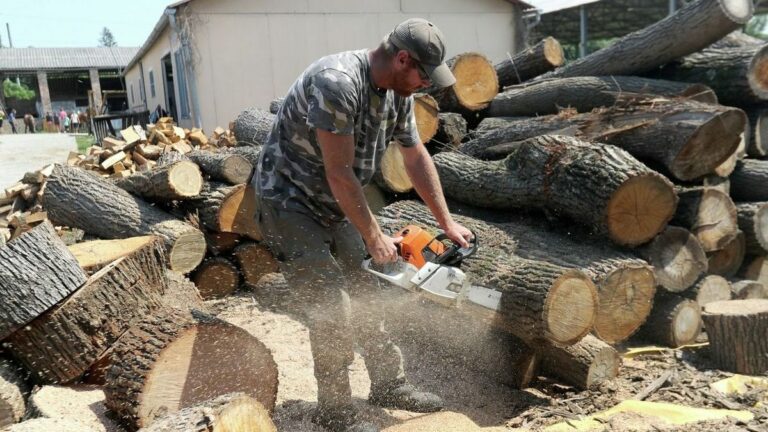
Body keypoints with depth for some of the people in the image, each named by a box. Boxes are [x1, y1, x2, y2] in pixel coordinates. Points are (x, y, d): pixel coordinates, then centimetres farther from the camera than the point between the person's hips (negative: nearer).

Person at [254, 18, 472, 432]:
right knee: (332, 310, -8)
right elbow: (340, 173, -27)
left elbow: (417, 157, 7)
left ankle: (389, 384, 28)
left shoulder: (398, 92, -2)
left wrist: (447, 222, 8)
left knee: (366, 293, 12)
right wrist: (374, 238, -16)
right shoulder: (337, 83, -29)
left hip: (334, 207, 8)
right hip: (288, 203, -8)